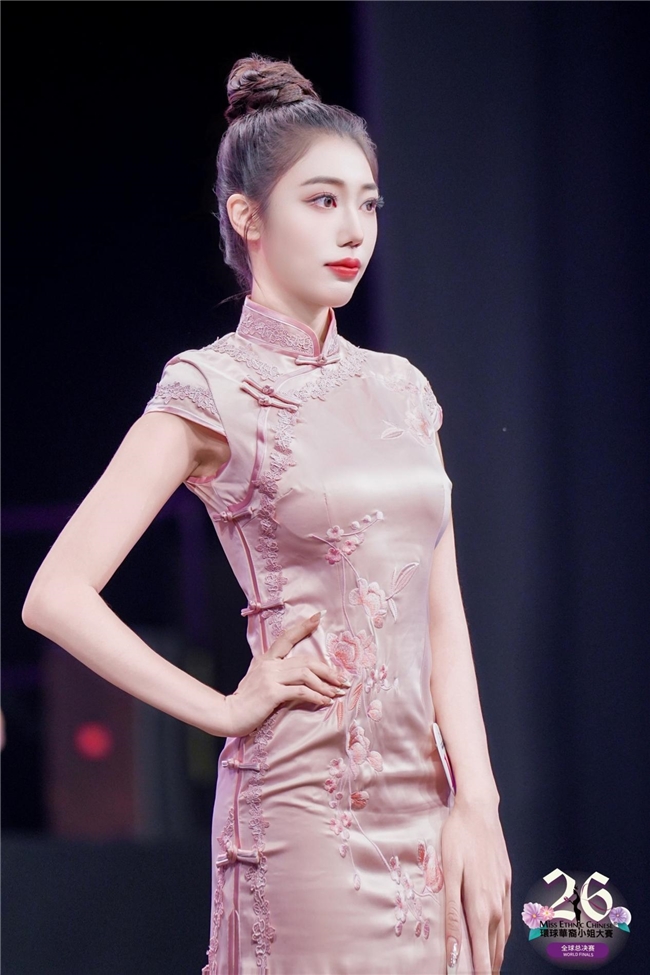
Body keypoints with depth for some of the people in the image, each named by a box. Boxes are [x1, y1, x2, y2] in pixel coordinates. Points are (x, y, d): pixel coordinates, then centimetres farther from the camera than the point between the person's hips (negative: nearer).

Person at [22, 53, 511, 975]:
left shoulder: (399, 388, 13)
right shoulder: (215, 391, -4)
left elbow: (443, 616, 11)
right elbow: (57, 596, -11)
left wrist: (477, 803, -1)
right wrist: (230, 709, -7)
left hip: (428, 802, 5)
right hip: (307, 805, -5)